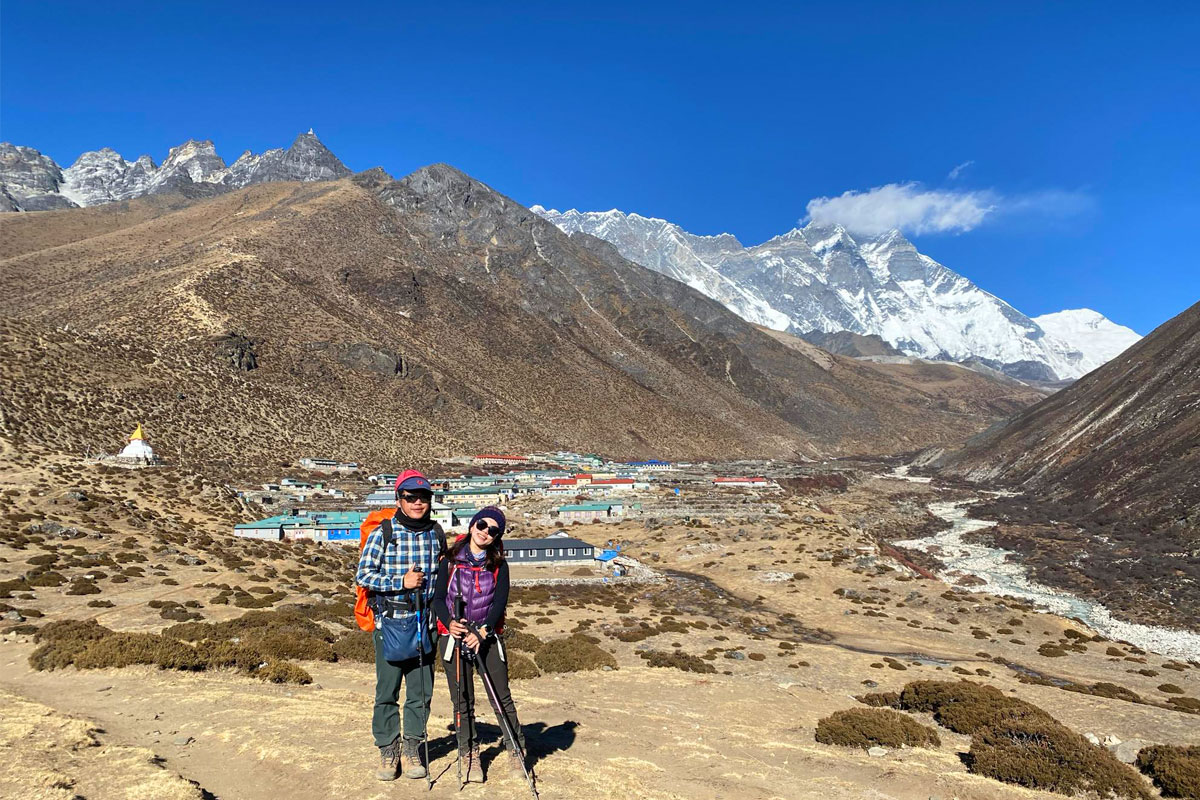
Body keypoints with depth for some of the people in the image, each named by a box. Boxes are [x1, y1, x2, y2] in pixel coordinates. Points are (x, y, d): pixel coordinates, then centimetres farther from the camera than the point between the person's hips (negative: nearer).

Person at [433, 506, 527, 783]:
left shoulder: (499, 565, 3)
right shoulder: (450, 560, 1)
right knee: (463, 701, 5)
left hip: (488, 636, 0)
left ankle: (515, 750, 14)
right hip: (454, 636, 0)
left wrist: (482, 632, -20)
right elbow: (438, 597, -2)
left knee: (502, 697, 0)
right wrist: (449, 622, -21)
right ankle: (469, 755, 19)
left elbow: (500, 602, -6)